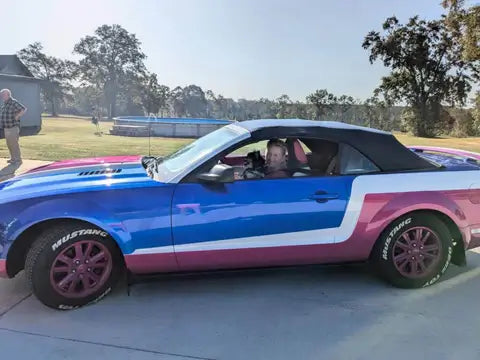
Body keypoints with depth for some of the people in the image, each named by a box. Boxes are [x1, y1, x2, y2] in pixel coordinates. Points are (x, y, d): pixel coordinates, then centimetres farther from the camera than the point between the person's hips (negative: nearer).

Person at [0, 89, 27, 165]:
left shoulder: (14, 102, -14)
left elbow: (24, 109, -24)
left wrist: (17, 117, -19)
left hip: (13, 127, -9)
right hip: (6, 128, 9)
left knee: (14, 144, -7)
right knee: (9, 144, 13)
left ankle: (18, 160, -1)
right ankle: (13, 158, 23)